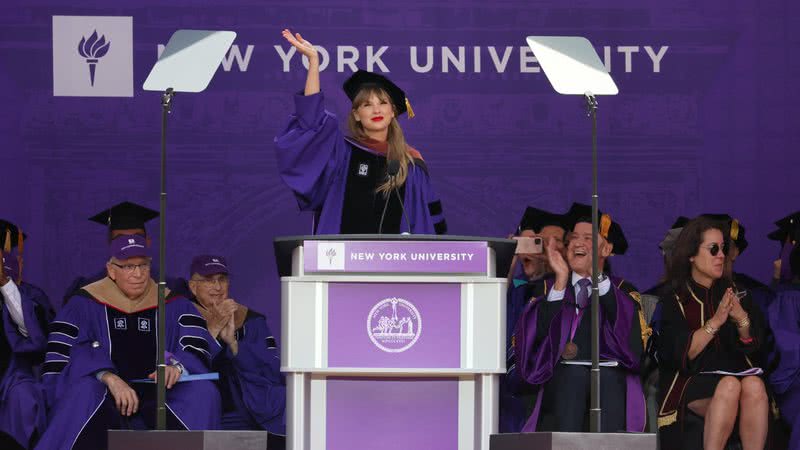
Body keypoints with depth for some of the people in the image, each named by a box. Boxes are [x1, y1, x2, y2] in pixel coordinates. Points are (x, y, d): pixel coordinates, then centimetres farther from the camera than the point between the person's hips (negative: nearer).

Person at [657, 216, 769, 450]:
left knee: (754, 385, -32)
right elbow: (679, 354, -9)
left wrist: (742, 319, -17)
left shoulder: (736, 293, 14)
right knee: (729, 386, -35)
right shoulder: (672, 299, 4)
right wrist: (715, 321, -21)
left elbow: (753, 346, 5)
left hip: (737, 373, 3)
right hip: (688, 383, -3)